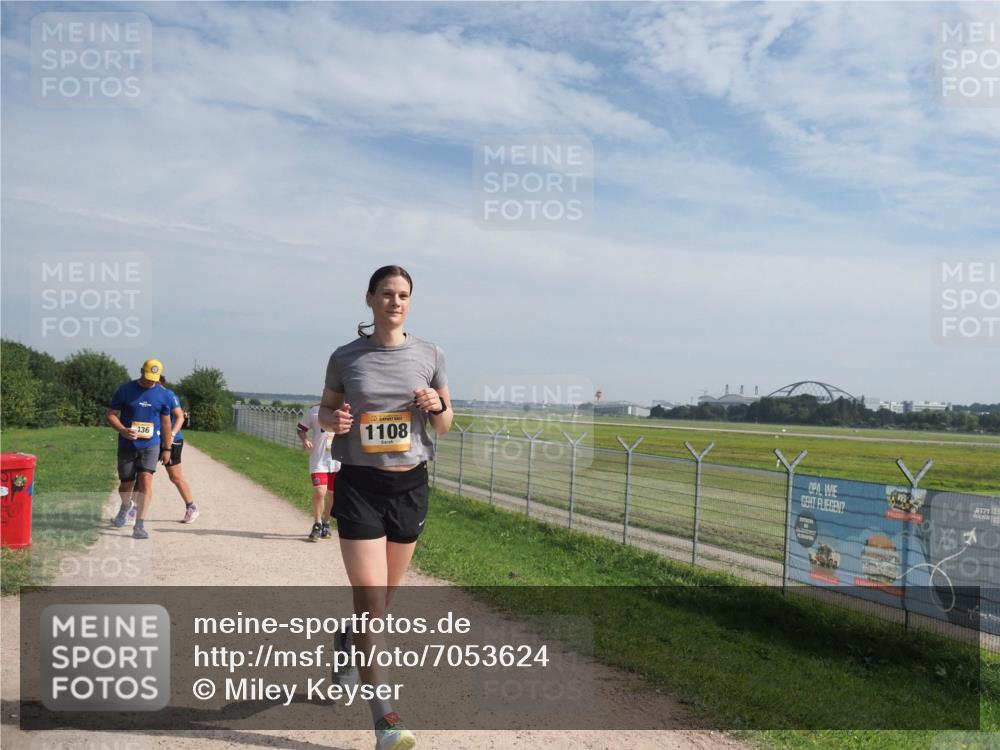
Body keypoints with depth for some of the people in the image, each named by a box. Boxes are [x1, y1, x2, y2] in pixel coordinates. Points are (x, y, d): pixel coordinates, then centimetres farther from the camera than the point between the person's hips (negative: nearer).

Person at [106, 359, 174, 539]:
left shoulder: (162, 394, 3)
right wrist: (123, 430, -19)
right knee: (126, 484, 10)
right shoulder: (125, 390, -2)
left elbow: (165, 422, 10)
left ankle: (140, 526, -11)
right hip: (127, 445, 0)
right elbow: (110, 414, -1)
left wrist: (167, 448, 9)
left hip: (151, 445, 0)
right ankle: (126, 507, 45)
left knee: (146, 480, -15)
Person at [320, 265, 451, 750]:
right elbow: (325, 410, 9)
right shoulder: (345, 358, -2)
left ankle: (348, 641, 51)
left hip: (410, 486, 3)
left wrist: (437, 406, -14)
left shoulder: (429, 356, 1)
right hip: (359, 486, -2)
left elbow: (445, 428, 8)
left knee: (384, 597, 17)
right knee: (370, 599, -8)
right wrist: (333, 420, -14)